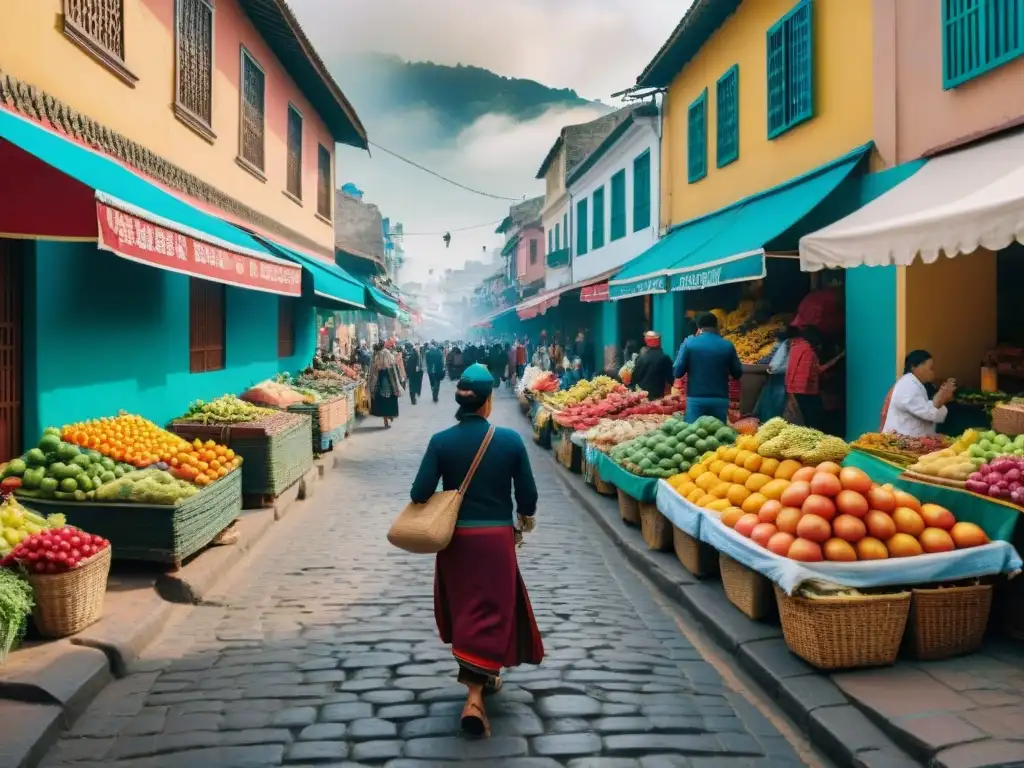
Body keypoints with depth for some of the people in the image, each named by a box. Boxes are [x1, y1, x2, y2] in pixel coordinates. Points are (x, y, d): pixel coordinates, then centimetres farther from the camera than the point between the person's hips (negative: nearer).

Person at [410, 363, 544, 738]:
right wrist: (527, 517, 16)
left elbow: (420, 493, -11)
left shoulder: (441, 441, -7)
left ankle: (482, 677, 38)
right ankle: (475, 697, -3)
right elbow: (527, 494, -4)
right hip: (496, 537, -2)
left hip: (455, 537, 2)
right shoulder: (510, 439, -9)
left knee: (464, 608, 20)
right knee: (491, 611, 6)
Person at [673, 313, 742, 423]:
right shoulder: (727, 345, 1)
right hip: (720, 400, 1)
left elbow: (677, 372, -2)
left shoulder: (689, 343, -3)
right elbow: (737, 373, 8)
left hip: (696, 400, -1)